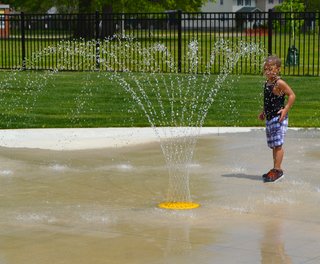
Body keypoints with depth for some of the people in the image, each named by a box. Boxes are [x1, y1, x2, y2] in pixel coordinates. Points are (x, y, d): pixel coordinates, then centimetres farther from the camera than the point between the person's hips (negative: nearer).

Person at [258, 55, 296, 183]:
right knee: (273, 145, 12)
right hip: (269, 118, 9)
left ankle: (277, 170, -5)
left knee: (277, 144, -8)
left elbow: (292, 95, -15)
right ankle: (276, 169, 19)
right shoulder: (267, 83, 13)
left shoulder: (279, 83, -13)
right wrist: (264, 113, 19)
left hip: (278, 118, -9)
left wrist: (285, 110, -21)